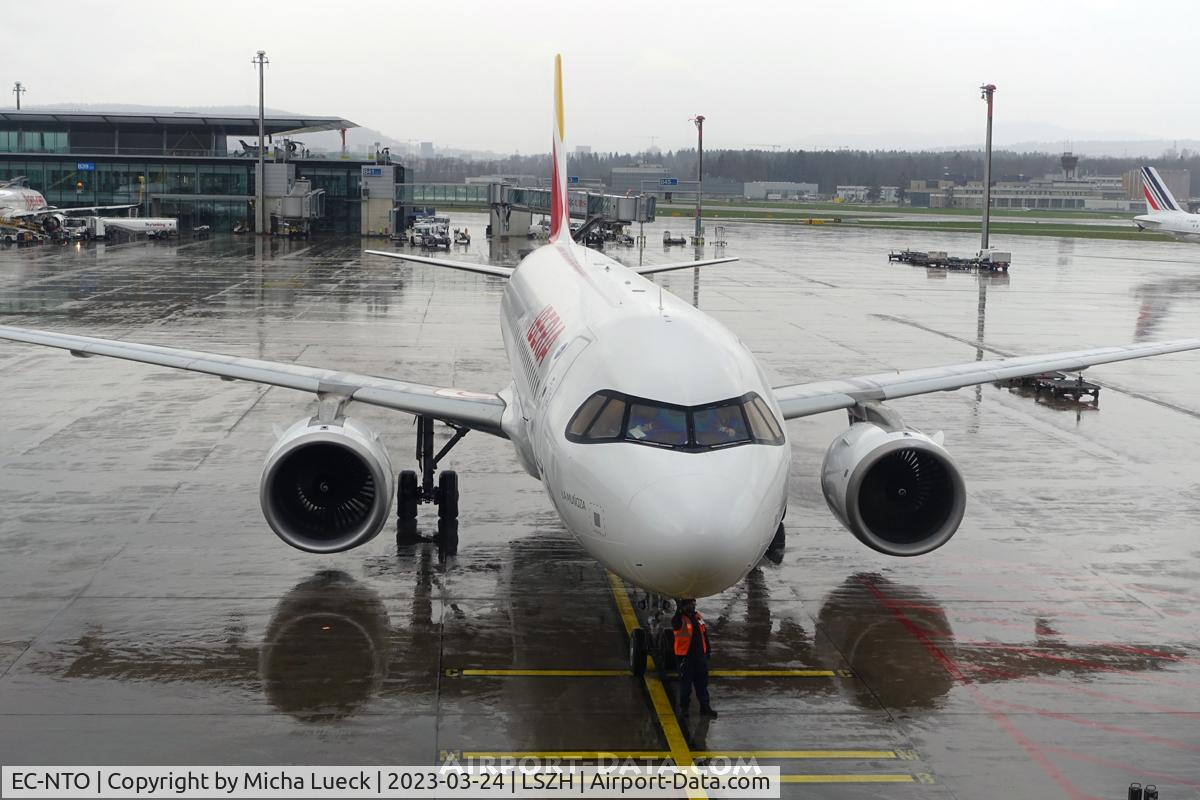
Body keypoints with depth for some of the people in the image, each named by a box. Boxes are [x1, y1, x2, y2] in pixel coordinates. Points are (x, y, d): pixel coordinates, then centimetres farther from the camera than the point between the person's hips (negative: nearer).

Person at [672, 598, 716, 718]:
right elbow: (676, 625, -36)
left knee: (702, 683, 9)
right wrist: (678, 612, -47)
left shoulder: (698, 616, 9)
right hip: (685, 656, -6)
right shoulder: (680, 618, -11)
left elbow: (704, 634, 17)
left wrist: (708, 649, 18)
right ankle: (684, 707, 16)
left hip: (700, 655, 6)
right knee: (685, 682, 4)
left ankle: (705, 707, 16)